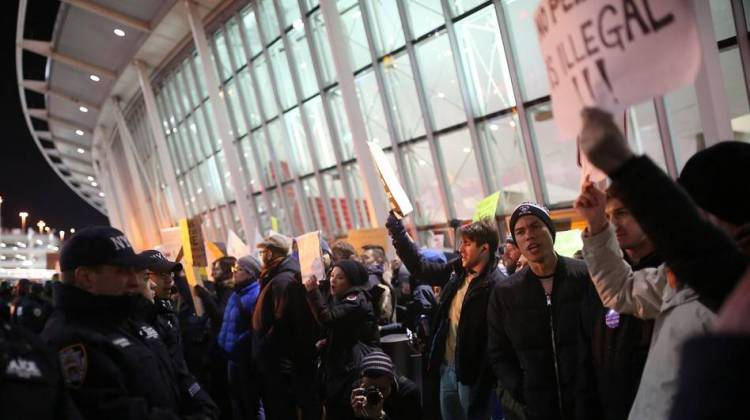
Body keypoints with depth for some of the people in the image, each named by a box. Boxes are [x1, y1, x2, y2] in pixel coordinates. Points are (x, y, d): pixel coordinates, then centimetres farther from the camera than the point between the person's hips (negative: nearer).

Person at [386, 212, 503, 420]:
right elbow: (420, 267, 15)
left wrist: (483, 386, -21)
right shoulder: (455, 271, 4)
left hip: (471, 374, -7)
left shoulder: (496, 286, -18)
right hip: (446, 368, 7)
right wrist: (396, 227, 12)